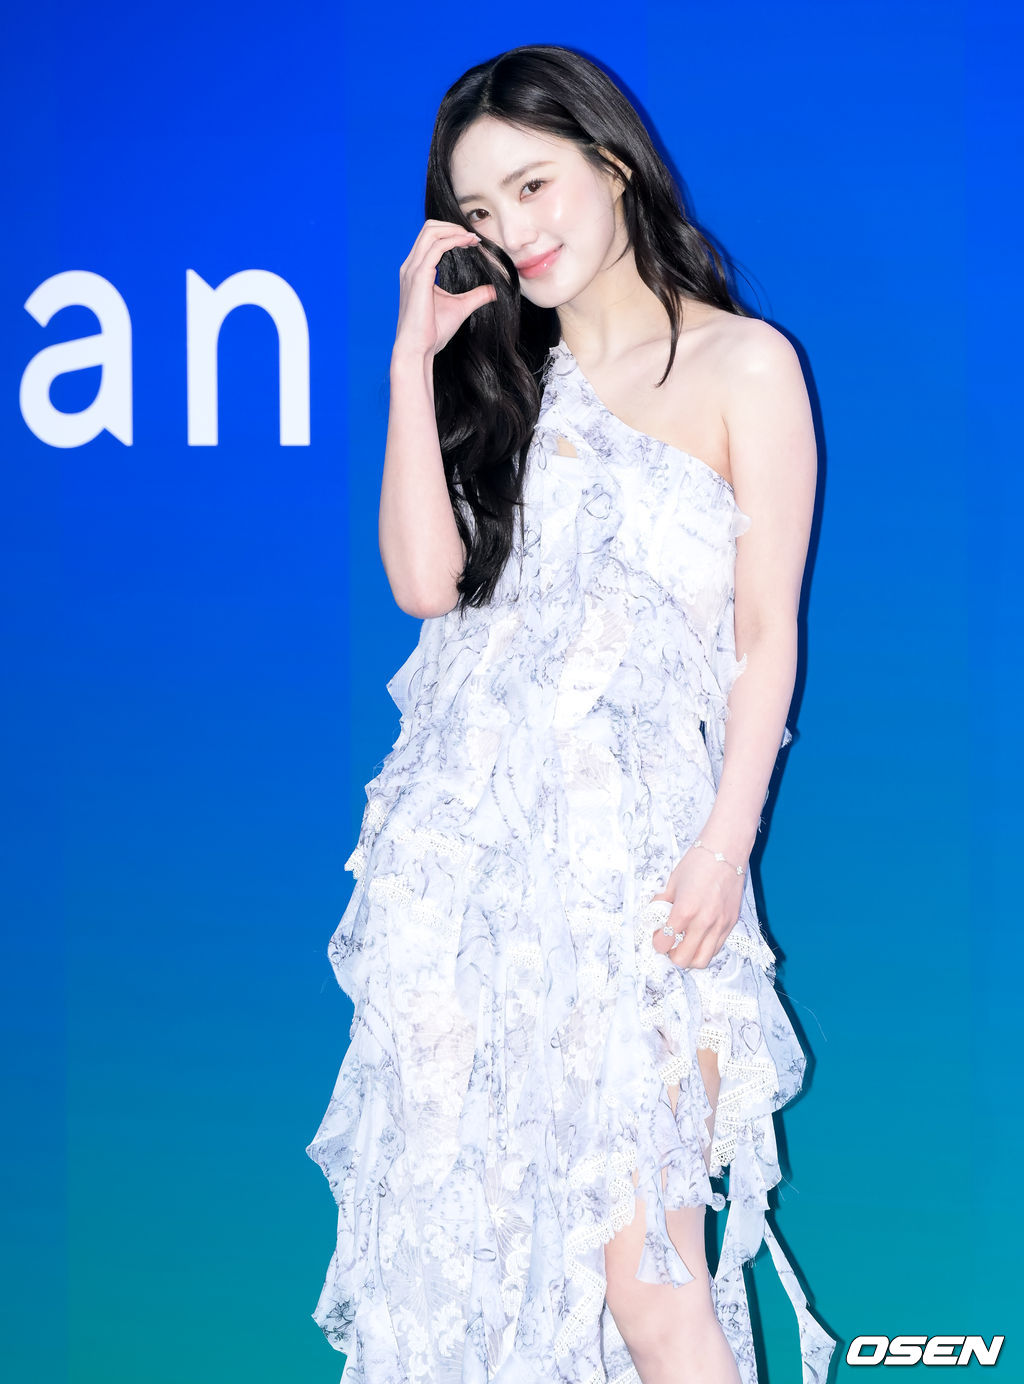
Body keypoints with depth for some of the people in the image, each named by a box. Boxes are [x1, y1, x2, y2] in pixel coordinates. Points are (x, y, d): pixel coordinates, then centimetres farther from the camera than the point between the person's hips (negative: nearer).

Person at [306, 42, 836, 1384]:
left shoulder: (742, 366, 4)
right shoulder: (504, 375, 17)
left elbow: (768, 635, 0)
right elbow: (425, 580, 3)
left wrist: (726, 845, -10)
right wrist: (416, 354, 2)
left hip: (631, 841, -4)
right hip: (469, 831, 5)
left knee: (642, 1263, -10)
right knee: (465, 1209, 5)